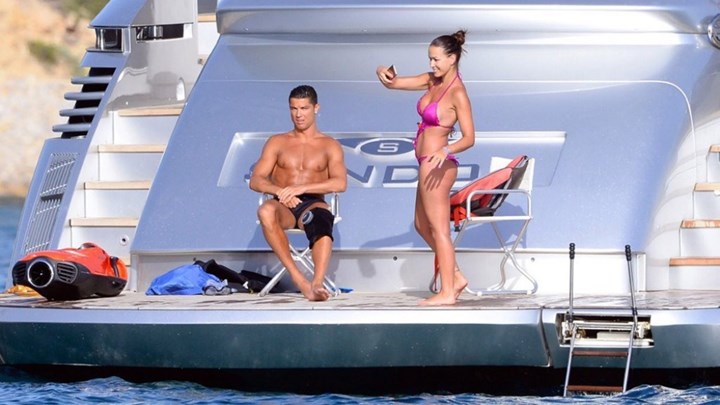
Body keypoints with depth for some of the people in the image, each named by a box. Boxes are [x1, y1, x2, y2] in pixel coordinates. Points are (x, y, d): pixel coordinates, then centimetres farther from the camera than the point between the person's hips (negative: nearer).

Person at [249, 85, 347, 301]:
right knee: (266, 211, -38)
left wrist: (301, 188, -16)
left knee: (322, 220, -41)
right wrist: (280, 191, -14)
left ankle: (317, 284, -61)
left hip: (313, 203, -1)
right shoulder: (277, 143, 19)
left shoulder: (329, 146, 14)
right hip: (284, 206, 1)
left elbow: (340, 183, -3)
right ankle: (299, 280, -45)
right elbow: (256, 180, 9)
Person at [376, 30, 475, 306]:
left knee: (438, 229, -4)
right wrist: (385, 75, -12)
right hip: (429, 165, 10)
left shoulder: (457, 94, -16)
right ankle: (455, 277, 24)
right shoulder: (432, 81, 8)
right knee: (422, 226, 18)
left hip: (437, 165, -10)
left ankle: (447, 292, 1)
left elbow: (469, 138, -19)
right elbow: (393, 83, 11)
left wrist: (446, 151, -36)